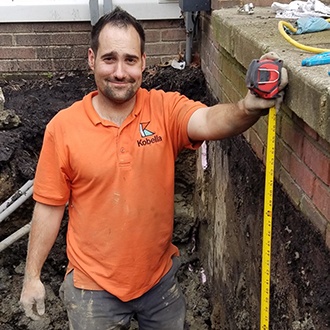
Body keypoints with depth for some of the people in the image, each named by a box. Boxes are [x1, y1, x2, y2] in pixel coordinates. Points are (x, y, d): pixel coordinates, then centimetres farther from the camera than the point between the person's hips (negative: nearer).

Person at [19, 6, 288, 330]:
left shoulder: (165, 109, -11)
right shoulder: (62, 127, -13)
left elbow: (207, 121, -33)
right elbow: (50, 206, -6)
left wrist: (248, 108, -55)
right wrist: (32, 276, -1)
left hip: (160, 278, 2)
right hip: (93, 287, -1)